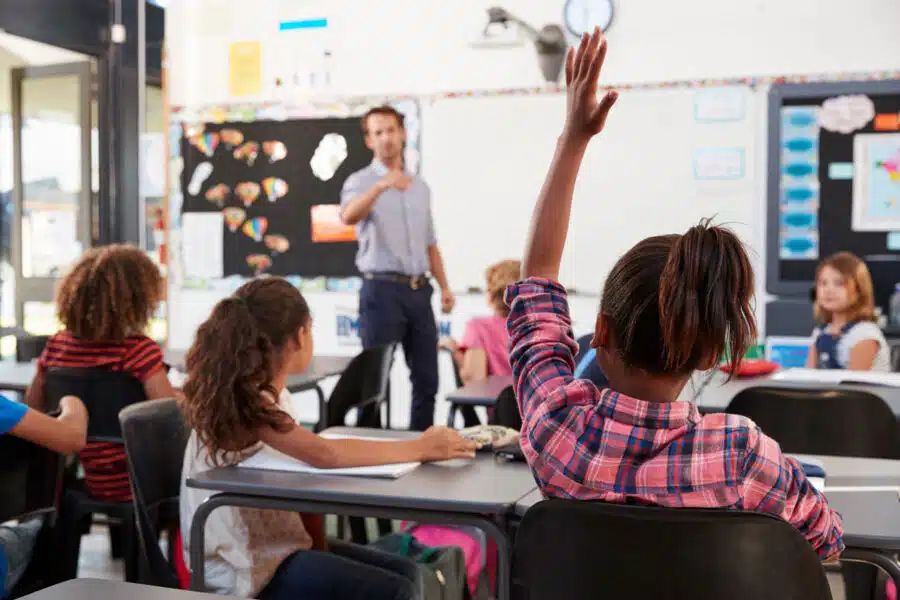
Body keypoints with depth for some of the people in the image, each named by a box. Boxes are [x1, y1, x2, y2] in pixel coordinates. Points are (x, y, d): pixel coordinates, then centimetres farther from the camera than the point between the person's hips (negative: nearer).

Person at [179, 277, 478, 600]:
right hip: (243, 569, -9)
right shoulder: (241, 404, -23)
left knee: (403, 572, 7)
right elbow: (324, 455, -35)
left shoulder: (274, 396, 6)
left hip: (275, 543, 9)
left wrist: (320, 549, -6)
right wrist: (420, 448, -28)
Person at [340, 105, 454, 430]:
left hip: (419, 290, 6)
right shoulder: (361, 181, -2)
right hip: (382, 290, -6)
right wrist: (381, 185, -42)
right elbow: (348, 217, -26)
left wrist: (444, 286, 10)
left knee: (427, 379, 9)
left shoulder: (420, 186, 16)